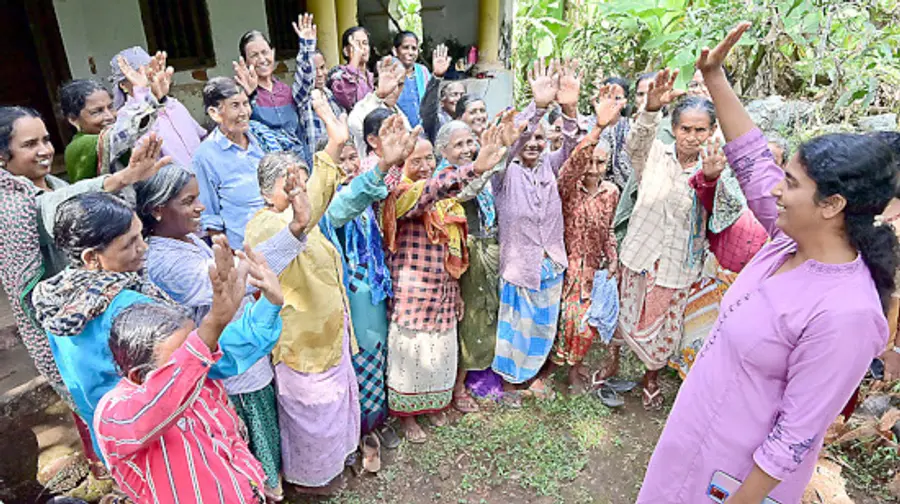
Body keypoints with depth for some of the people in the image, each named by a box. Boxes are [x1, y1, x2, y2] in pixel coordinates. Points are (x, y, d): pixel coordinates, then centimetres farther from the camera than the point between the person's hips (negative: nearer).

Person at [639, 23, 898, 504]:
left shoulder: (843, 314, -31)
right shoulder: (795, 240, -9)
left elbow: (797, 436, -25)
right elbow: (752, 159, -2)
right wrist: (715, 76, -3)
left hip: (742, 465, -7)